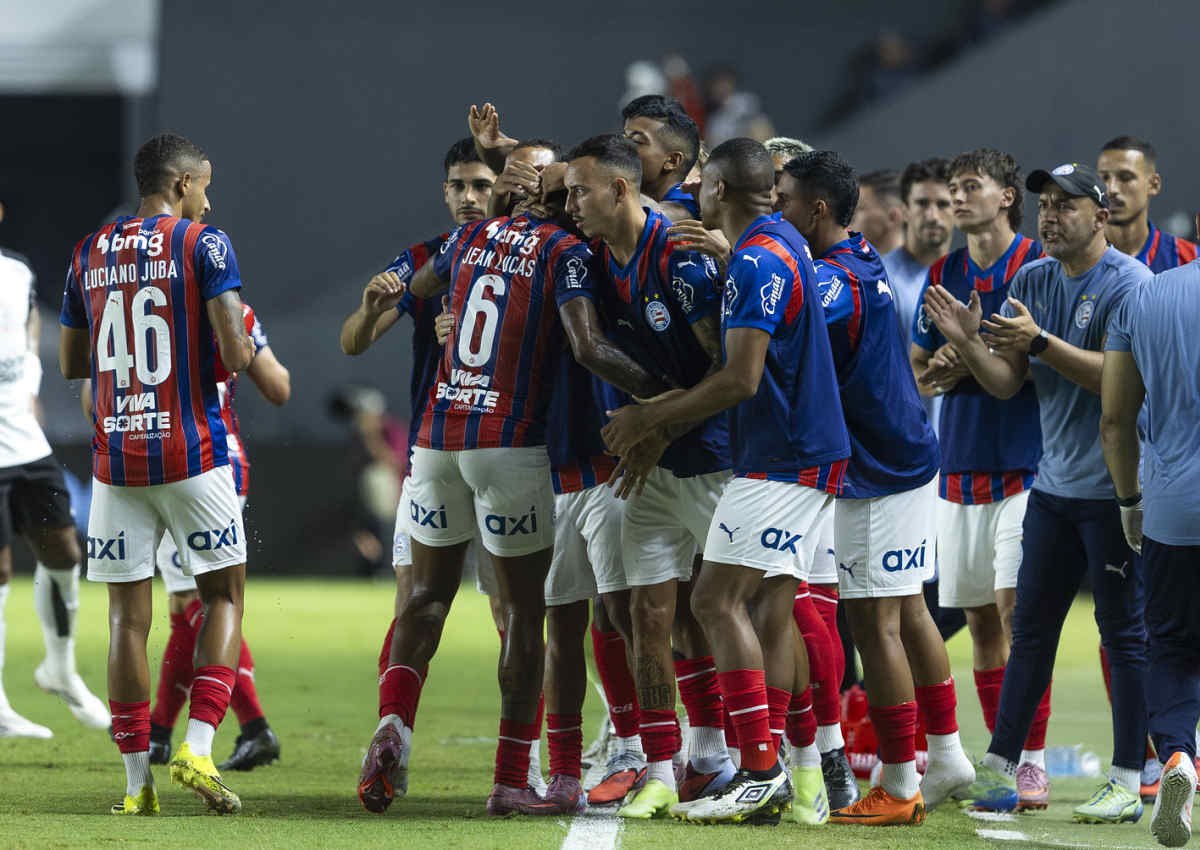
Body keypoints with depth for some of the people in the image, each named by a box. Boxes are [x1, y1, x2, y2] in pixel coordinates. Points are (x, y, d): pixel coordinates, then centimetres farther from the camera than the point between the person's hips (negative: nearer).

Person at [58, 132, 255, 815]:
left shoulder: (89, 253, 9)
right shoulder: (205, 246, -5)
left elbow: (71, 363, 16)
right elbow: (236, 355, -13)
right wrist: (242, 343, 9)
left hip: (115, 457, 4)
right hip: (192, 453, -4)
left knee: (128, 616, 6)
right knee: (223, 597, 9)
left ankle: (138, 779, 4)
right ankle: (198, 748, -7)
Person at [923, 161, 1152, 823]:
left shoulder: (1128, 283, -11)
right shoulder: (1032, 281, 11)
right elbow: (1007, 382, 9)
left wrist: (1039, 340, -28)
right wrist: (967, 341, -9)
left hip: (1114, 489, -7)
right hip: (1053, 484, 7)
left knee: (1123, 631, -3)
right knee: (1030, 627, 10)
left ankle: (1127, 782, 1)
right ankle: (998, 770, 15)